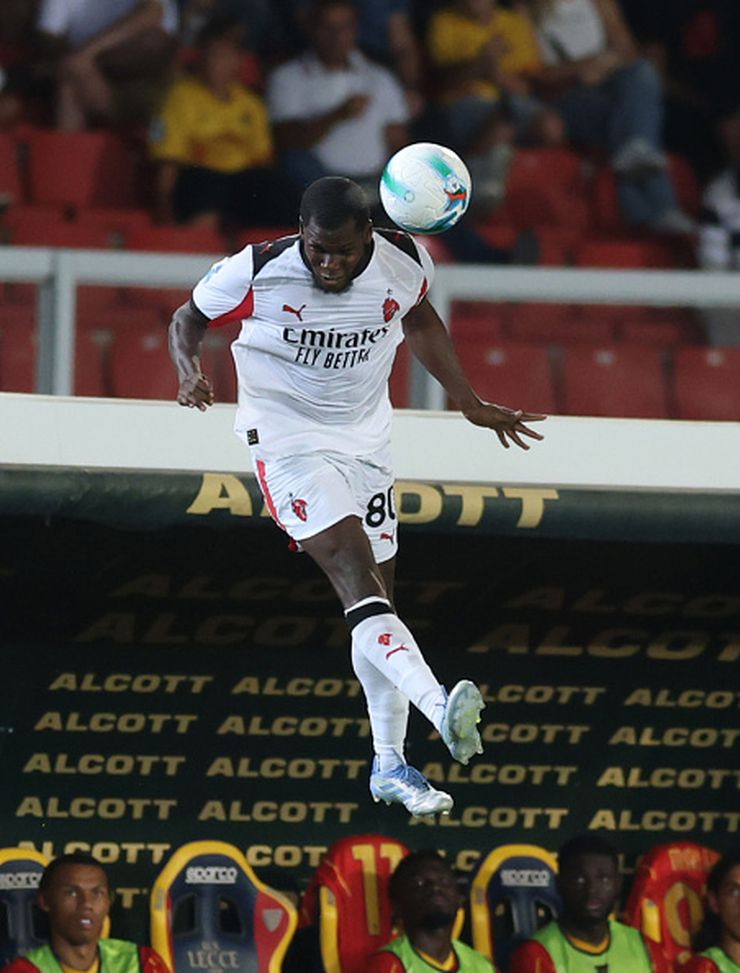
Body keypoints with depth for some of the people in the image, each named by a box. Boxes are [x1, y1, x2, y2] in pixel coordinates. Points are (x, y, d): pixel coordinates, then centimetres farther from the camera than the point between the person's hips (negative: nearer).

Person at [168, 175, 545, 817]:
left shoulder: (405, 263, -9)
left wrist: (472, 405, 16)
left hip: (365, 440, 5)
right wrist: (191, 372, -22)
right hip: (288, 440, -5)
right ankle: (440, 710, -41)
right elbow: (190, 318, -1)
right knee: (357, 579, -23)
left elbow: (419, 320, 14)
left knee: (377, 593, 9)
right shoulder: (258, 271, -19)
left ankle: (390, 765, 19)